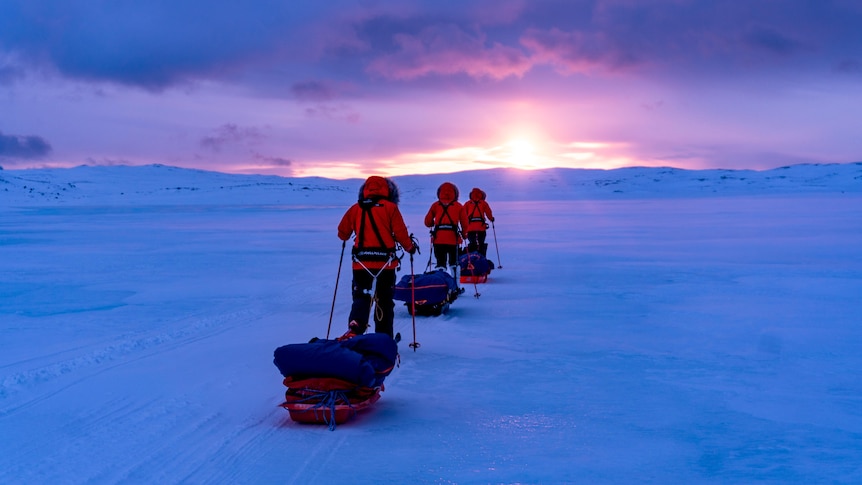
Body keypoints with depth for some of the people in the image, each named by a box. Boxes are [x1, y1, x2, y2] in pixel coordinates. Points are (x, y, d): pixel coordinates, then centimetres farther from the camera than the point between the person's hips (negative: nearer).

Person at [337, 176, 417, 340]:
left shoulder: (355, 208, 5)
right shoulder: (390, 207, -2)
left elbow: (342, 232, 11)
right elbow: (400, 233, -5)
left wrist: (346, 237, 35)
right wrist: (410, 247, 14)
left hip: (361, 263, 1)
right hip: (385, 263, -1)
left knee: (361, 297, 5)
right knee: (384, 301, 12)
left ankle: (354, 329, -22)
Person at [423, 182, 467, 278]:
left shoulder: (435, 205, 5)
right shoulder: (458, 206, 4)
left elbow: (427, 222, 5)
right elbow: (464, 224, 4)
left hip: (438, 239, 0)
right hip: (453, 239, 0)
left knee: (440, 263, 6)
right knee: (453, 263, 13)